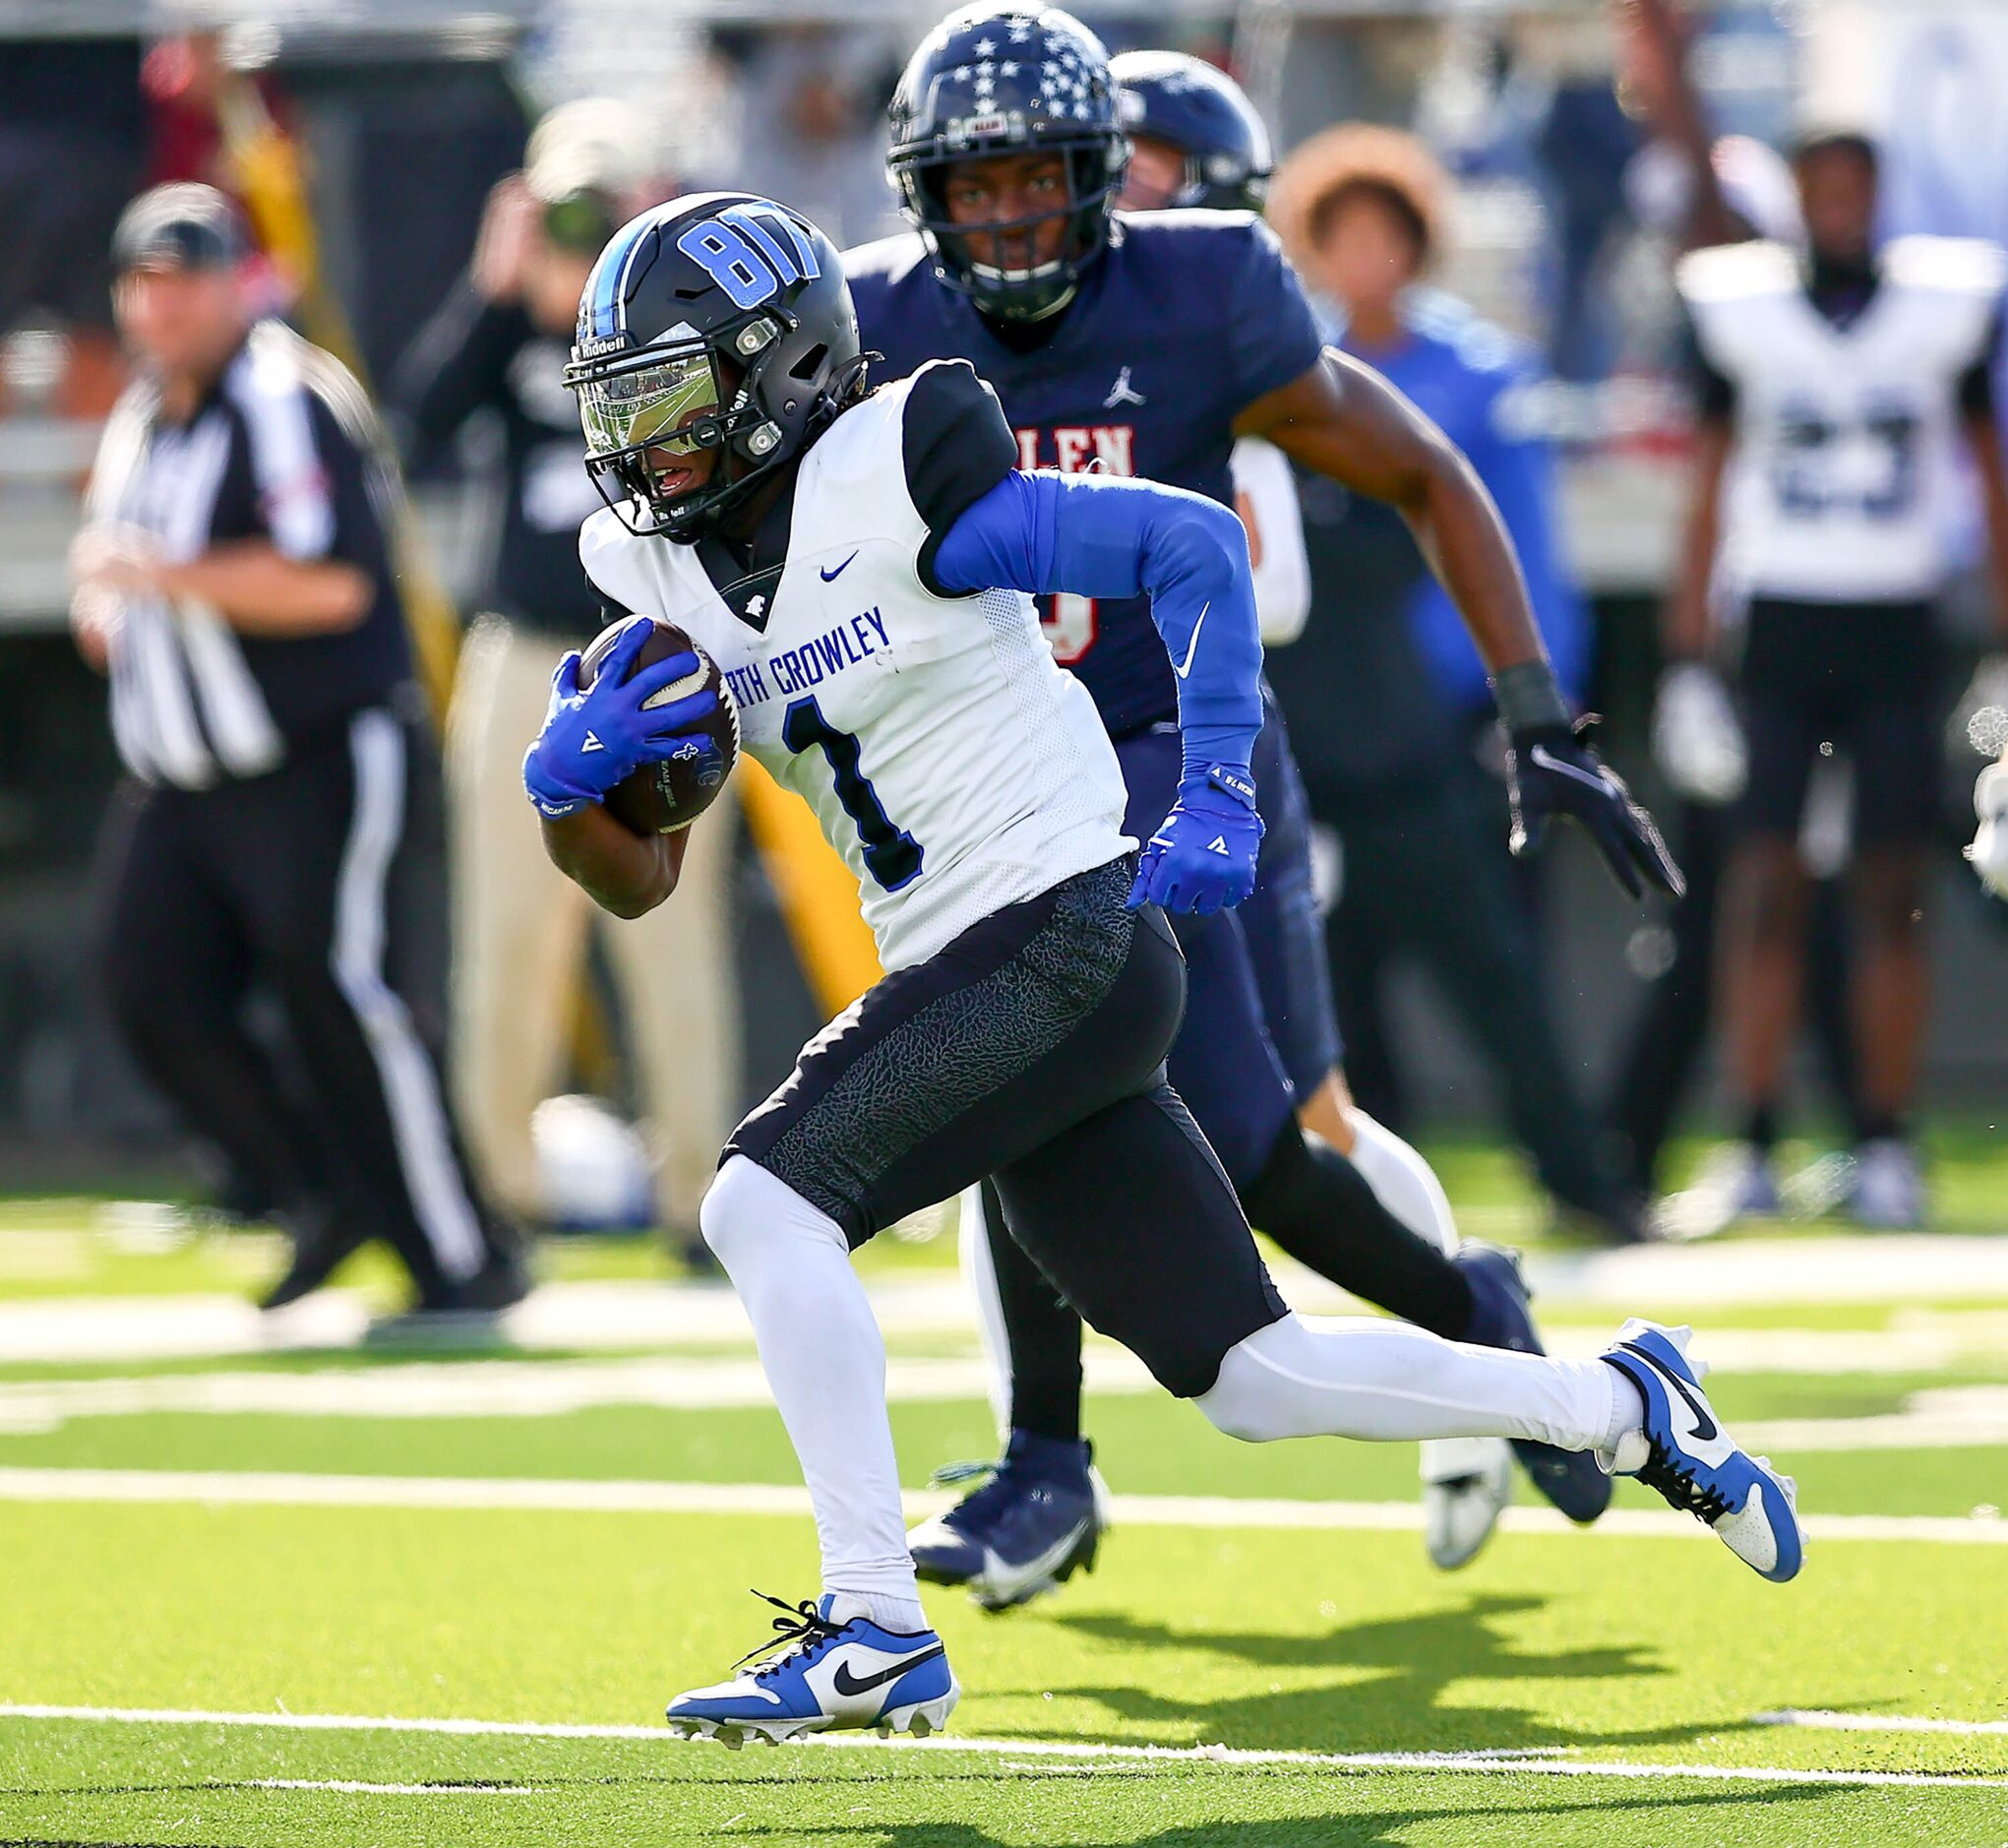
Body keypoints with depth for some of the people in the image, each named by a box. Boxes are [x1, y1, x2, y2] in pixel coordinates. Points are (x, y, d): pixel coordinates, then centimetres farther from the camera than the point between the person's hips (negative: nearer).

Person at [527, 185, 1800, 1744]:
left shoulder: (891, 491, -12)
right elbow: (634, 878, 14)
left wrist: (1218, 800, -14)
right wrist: (569, 771, -8)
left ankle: (874, 1630, -17)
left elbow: (1191, 544, -11)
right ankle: (1623, 1408, 24)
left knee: (768, 1198, -20)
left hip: (1069, 933, -8)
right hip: (978, 976, 8)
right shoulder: (666, 576, 11)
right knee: (1254, 1380, 8)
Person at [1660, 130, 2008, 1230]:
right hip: (1781, 621, -1)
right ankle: (1753, 1144, -3)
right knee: (1765, 883, -5)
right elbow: (1712, 476, 6)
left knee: (1892, 891, 0)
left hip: (1896, 629, 1)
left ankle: (1885, 1143, 6)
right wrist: (1690, 633, 1)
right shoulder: (1740, 308, 1)